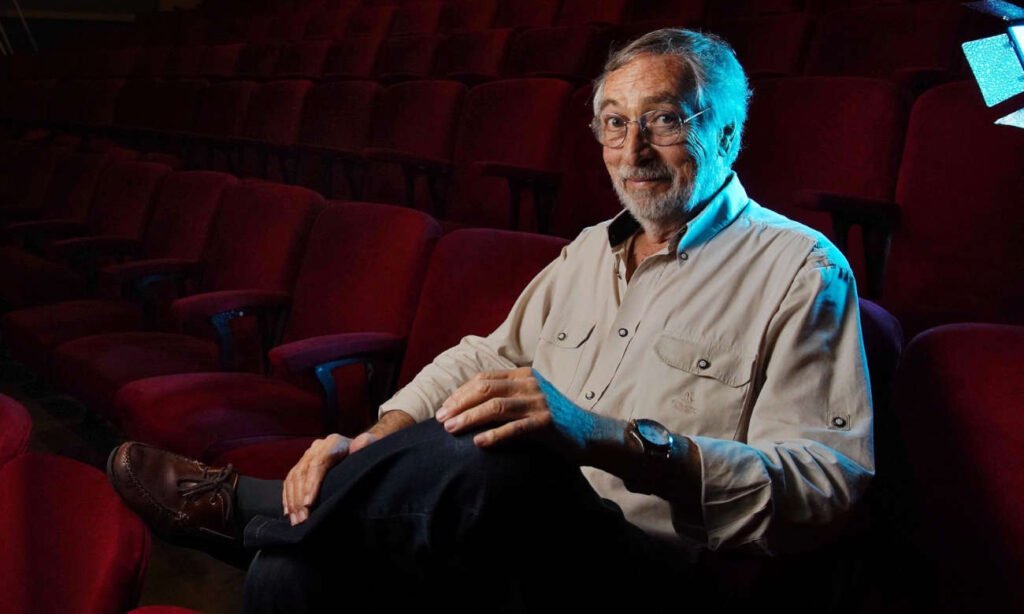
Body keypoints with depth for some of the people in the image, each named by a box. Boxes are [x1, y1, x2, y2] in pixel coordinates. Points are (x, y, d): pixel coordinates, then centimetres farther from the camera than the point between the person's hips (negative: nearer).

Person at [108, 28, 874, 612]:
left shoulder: (802, 270, -2)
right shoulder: (591, 249, 20)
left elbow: (828, 481, -14)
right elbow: (481, 361, 18)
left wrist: (611, 438, -27)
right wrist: (376, 443, -3)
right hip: (518, 541, 5)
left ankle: (240, 504, -11)